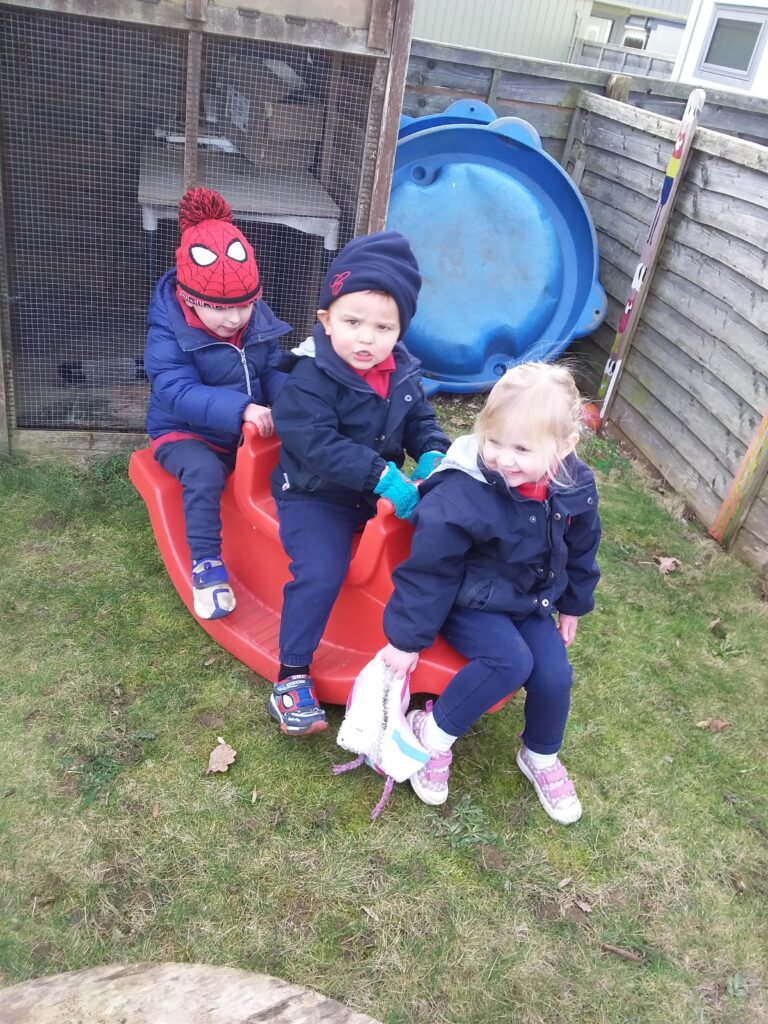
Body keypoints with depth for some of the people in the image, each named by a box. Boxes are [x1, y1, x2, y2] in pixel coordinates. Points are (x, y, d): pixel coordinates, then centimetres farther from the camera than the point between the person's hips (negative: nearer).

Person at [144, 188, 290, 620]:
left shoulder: (260, 321, -3)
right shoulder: (169, 333, -20)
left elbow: (275, 371, -2)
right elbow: (178, 393, -30)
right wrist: (239, 408, -44)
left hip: (251, 430, 5)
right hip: (186, 434, -5)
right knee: (204, 472, -34)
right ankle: (207, 563, -20)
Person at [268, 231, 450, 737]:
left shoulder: (403, 375, 1)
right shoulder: (310, 380, -20)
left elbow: (422, 420, 12)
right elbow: (317, 444, -29)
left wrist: (433, 454, -11)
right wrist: (381, 476, -35)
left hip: (383, 491, 7)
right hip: (315, 497, -6)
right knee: (320, 573, -25)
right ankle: (292, 676, -8)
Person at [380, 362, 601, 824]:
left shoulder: (575, 488, -14)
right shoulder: (461, 492, -31)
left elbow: (580, 550, 7)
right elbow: (428, 568, -22)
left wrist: (572, 605, 19)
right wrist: (407, 637, -15)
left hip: (531, 601, 6)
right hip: (469, 603, -5)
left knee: (555, 673, -7)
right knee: (511, 661, -27)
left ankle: (541, 756, 25)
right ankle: (434, 732, -3)